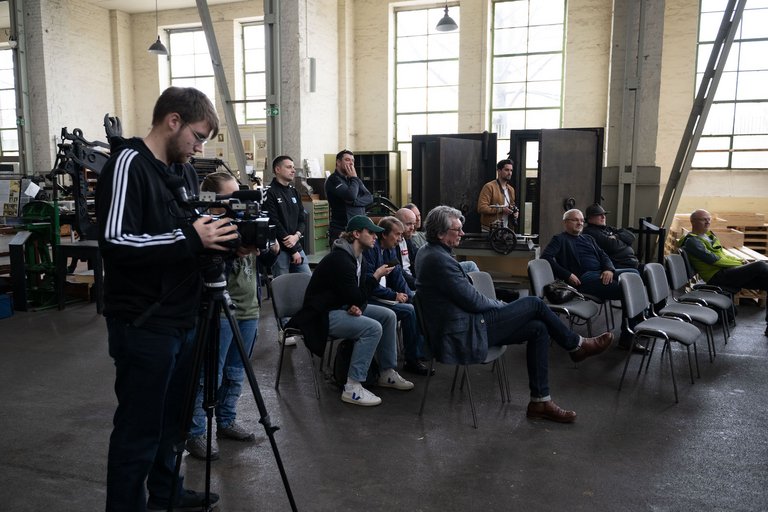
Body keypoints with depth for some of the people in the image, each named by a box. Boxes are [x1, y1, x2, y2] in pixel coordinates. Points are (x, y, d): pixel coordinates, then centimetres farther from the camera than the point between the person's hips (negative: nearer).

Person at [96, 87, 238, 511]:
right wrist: (189, 238, -22)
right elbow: (115, 243, -22)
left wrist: (214, 235, 0)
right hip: (143, 325, -8)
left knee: (173, 418, 19)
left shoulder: (183, 171, 12)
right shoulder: (128, 164, -13)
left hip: (182, 319, 8)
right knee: (139, 431, 3)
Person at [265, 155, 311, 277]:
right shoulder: (270, 193, -8)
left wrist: (297, 236, -10)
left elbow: (302, 218, 13)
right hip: (279, 248, -7)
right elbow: (274, 223, -14)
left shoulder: (294, 191, 15)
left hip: (296, 246, 7)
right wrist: (293, 251, -12)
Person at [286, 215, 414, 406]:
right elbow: (355, 297, -23)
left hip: (343, 306, 10)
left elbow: (360, 294, 9)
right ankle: (352, 389, -22)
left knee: (388, 316, 4)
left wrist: (359, 308, -14)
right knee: (372, 328, -27)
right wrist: (376, 276, -13)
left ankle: (387, 374, 14)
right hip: (322, 315, -10)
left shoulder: (358, 258, 8)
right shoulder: (339, 259, -23)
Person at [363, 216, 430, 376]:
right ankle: (412, 361, -10)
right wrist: (393, 295, -18)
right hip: (370, 298, -10)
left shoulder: (391, 249, 11)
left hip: (386, 293, 10)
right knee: (409, 311, -23)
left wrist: (409, 295, -6)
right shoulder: (370, 249, -18)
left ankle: (422, 348, 9)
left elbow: (397, 275, 9)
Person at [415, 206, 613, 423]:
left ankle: (540, 400, 11)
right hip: (464, 335, -10)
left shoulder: (426, 252, 8)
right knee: (534, 304, -6)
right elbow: (472, 301, -18)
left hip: (455, 327, 10)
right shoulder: (439, 260, -23)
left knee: (538, 328, 6)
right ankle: (576, 345, 19)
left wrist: (496, 305, 11)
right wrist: (500, 305, 2)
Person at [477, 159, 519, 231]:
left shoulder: (511, 189, 17)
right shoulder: (489, 187, -7)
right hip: (490, 231, -7)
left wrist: (515, 212, 7)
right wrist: (502, 210, -19)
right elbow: (481, 208, -17)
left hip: (506, 231, 7)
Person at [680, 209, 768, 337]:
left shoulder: (709, 235, 23)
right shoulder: (692, 241, -7)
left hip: (727, 272, 9)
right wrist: (740, 264, -7)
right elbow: (713, 260, -13)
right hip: (717, 277, -9)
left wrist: (740, 261, 10)